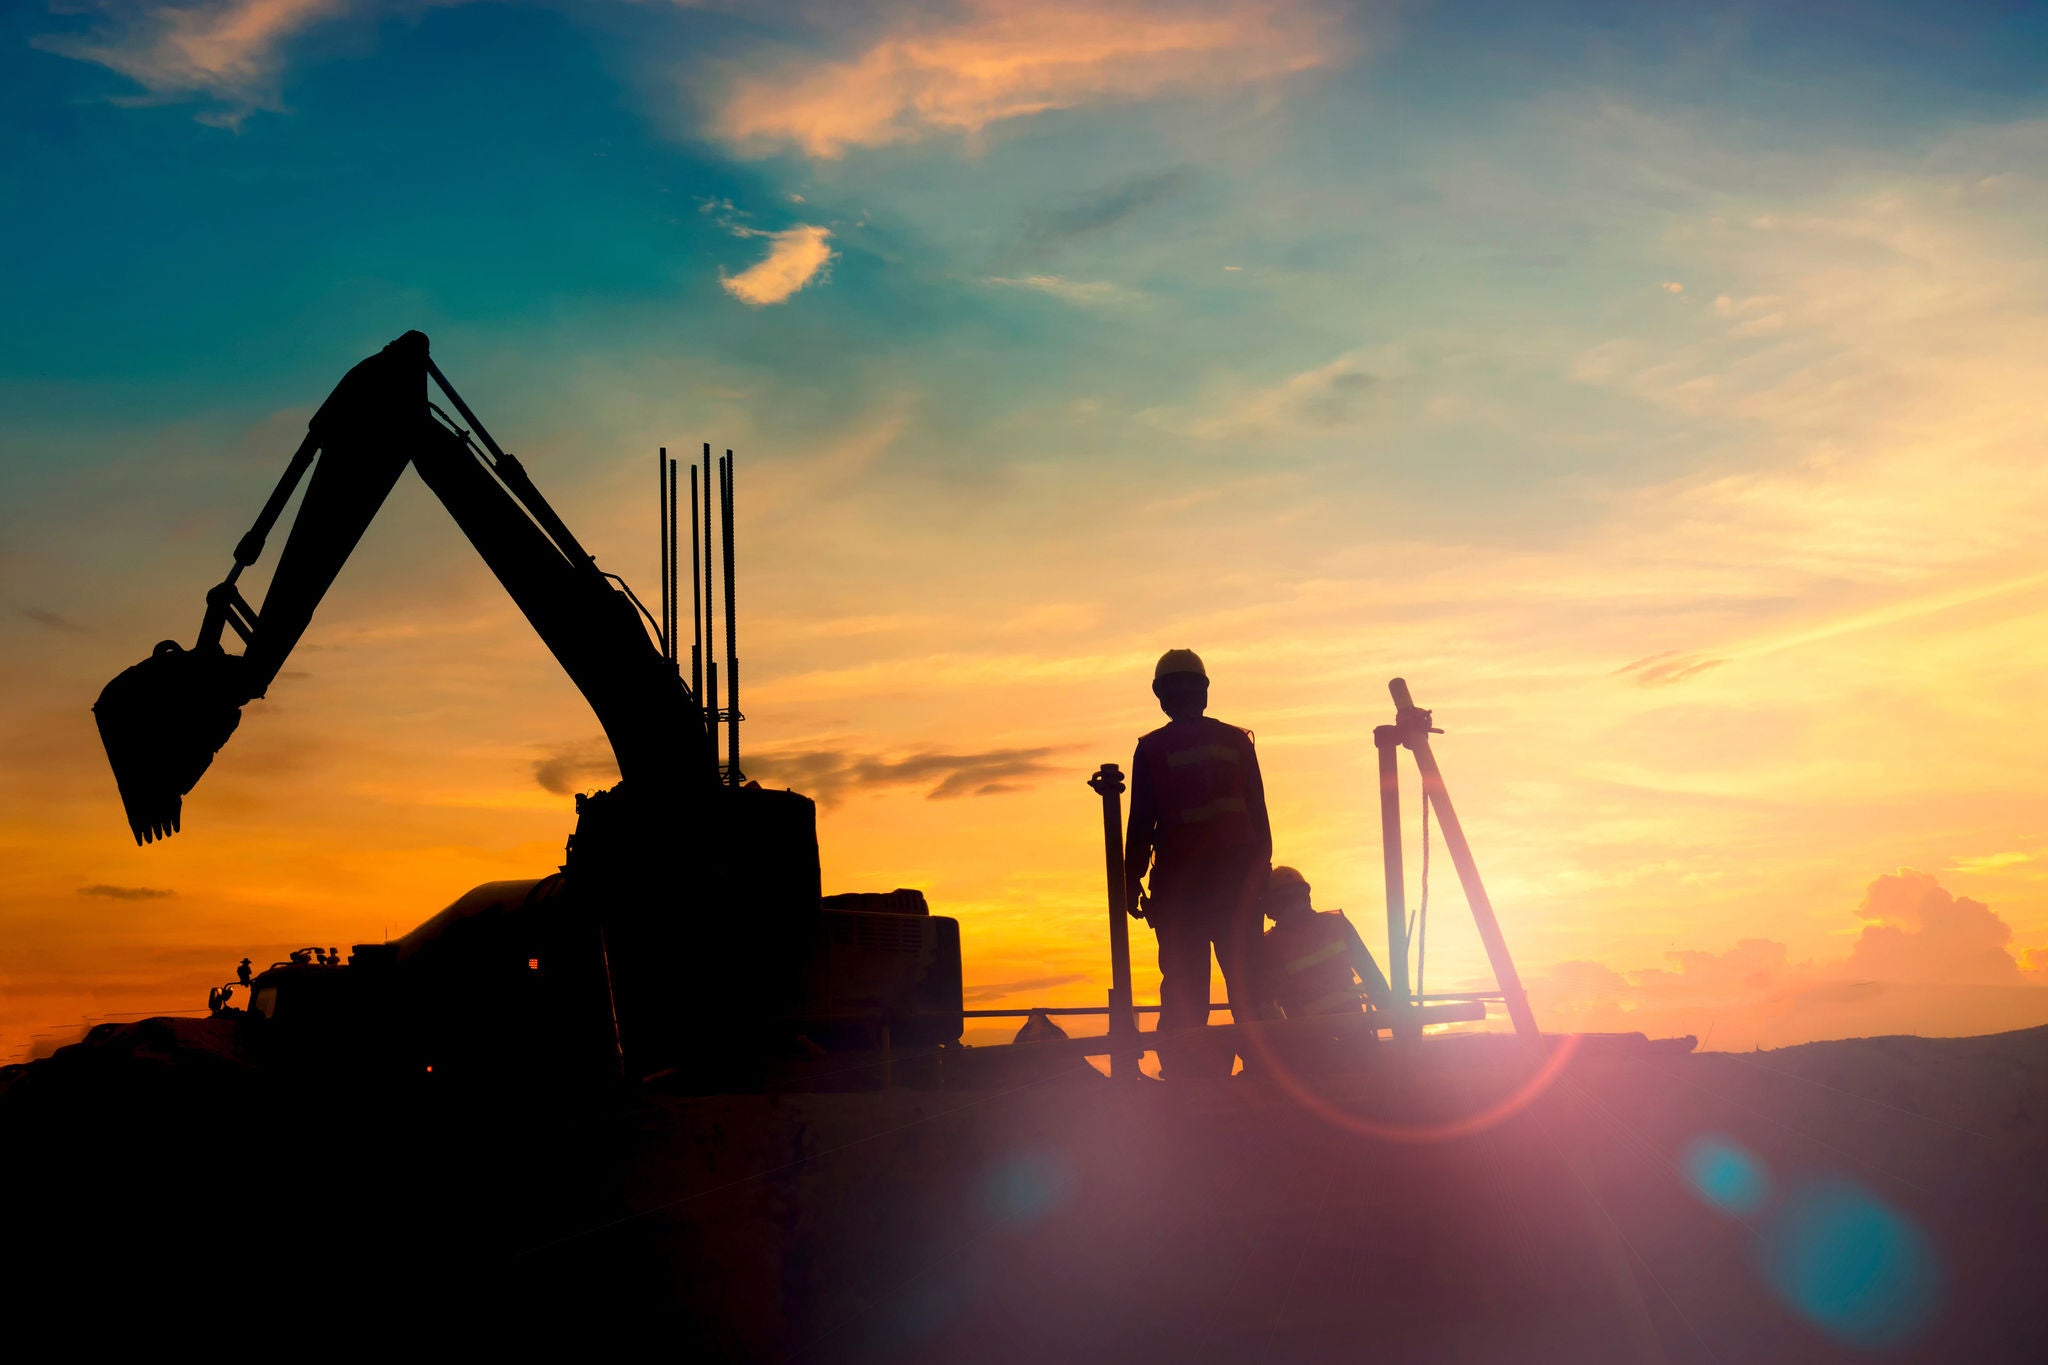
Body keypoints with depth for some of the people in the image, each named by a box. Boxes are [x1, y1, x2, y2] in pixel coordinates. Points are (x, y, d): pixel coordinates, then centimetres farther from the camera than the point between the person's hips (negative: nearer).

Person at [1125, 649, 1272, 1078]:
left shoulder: (1151, 749, -1)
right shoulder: (1236, 741, 7)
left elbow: (1141, 822, -3)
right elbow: (1258, 815, 8)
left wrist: (1132, 881, 2)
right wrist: (1260, 871, 15)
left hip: (1180, 882, -2)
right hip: (1238, 877, 2)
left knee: (1184, 988, 0)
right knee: (1246, 980, 8)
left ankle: (1185, 1075, -2)